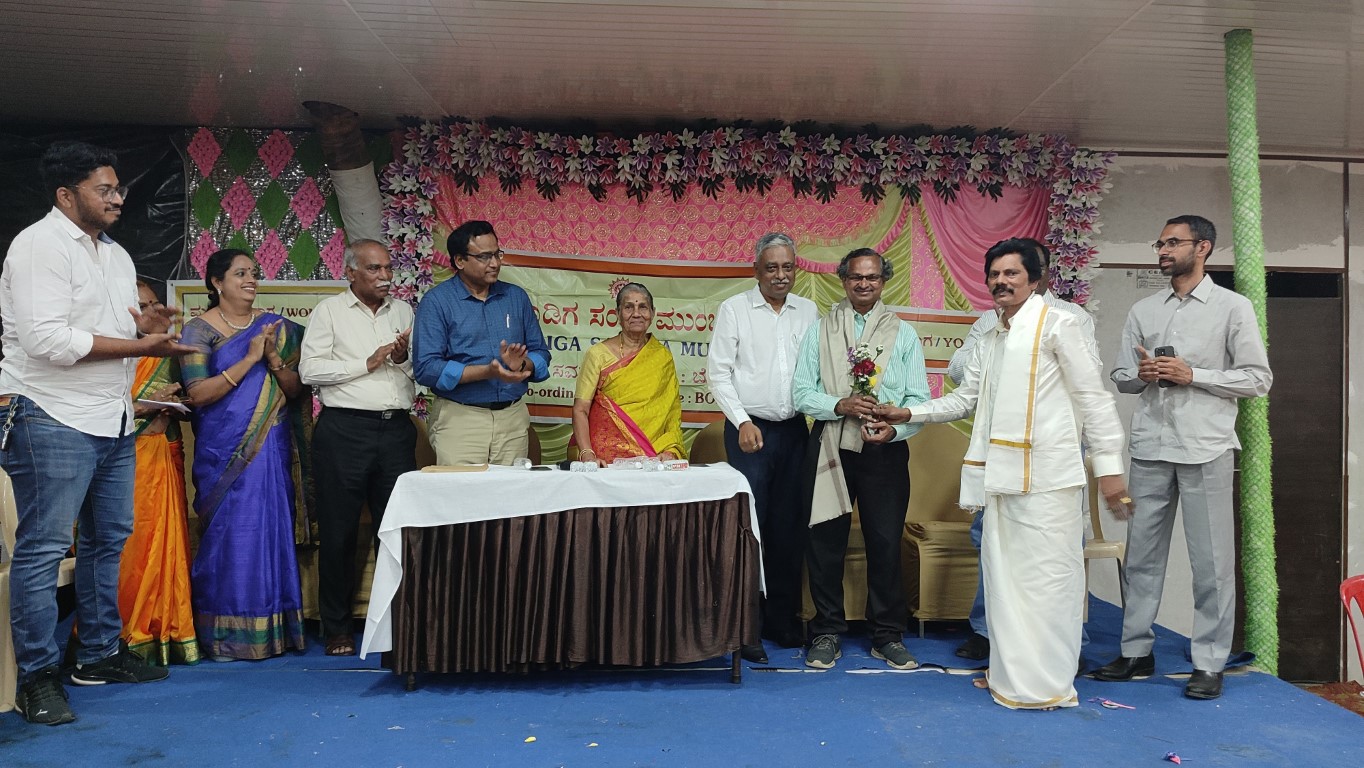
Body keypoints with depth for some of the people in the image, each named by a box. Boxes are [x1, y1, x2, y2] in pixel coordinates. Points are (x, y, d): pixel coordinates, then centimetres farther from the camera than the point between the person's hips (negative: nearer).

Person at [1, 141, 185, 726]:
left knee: (108, 539, 14)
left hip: (113, 421, 9)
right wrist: (141, 345, -18)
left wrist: (148, 323, 1)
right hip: (54, 420, -9)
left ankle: (100, 655, 26)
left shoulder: (116, 254, 17)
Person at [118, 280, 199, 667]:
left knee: (165, 544, 2)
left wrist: (174, 405, -1)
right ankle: (127, 636, 2)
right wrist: (146, 406, -13)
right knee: (128, 547, -6)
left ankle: (164, 632, 8)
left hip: (164, 460, 4)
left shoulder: (169, 353, 17)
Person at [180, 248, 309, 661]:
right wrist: (249, 359, -13)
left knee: (274, 530, 3)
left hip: (272, 448, 3)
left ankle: (274, 628, 13)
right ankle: (226, 635, 9)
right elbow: (198, 393, -10)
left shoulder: (276, 327, 10)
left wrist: (274, 359, -10)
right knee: (229, 533, -2)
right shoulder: (200, 329, 1)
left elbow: (296, 390, 8)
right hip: (224, 451, -3)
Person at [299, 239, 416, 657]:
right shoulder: (329, 310, 5)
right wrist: (368, 363, -8)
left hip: (396, 429, 3)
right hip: (344, 429, -3)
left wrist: (403, 359, -5)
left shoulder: (403, 312, 16)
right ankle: (338, 628, 15)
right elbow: (309, 369, -5)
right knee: (339, 531, 3)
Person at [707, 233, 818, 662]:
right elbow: (718, 372, -3)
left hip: (794, 430, 4)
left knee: (789, 529, 8)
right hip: (750, 429, -3)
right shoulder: (734, 309, 1)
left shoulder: (808, 312, 11)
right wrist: (743, 422, -12)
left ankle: (783, 622, 19)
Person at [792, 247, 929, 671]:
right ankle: (826, 633, 19)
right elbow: (802, 393, 0)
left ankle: (887, 635, 19)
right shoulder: (819, 330, 8)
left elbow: (919, 398, 2)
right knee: (825, 542, 5)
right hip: (830, 448, 0)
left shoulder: (903, 333, 9)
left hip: (885, 450, 0)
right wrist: (841, 406, -17)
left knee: (886, 543, 4)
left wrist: (894, 427, -18)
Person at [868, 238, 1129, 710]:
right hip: (1002, 474, 8)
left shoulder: (1055, 324, -3)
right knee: (1003, 573, 11)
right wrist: (907, 414, 15)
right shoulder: (990, 339, 19)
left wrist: (1109, 466, -10)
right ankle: (1010, 675, 21)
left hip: (1046, 475, -7)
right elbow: (964, 400, 24)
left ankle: (1048, 685, 5)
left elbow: (1093, 396, -5)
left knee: (1045, 576, -5)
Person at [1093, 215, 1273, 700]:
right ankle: (1136, 651, 17)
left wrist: (1192, 375, -12)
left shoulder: (1232, 307, 2)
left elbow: (1258, 379, -1)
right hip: (1150, 446, 4)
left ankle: (1209, 664, 11)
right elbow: (1120, 378, 15)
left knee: (1211, 559, 1)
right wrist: (1141, 375, -8)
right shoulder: (1142, 311, 13)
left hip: (1204, 448, -3)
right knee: (1142, 552, 7)